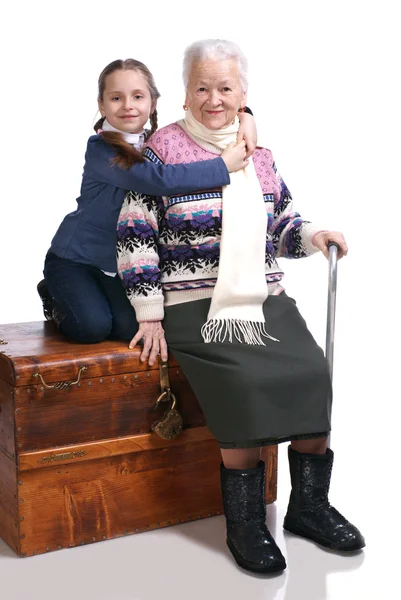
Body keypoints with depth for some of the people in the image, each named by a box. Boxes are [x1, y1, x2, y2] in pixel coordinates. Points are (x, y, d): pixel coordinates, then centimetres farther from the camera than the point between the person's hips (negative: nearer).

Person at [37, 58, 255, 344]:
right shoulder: (101, 150, -22)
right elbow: (160, 179, -38)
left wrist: (244, 117, -18)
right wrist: (224, 165, -36)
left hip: (120, 261, 5)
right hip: (74, 258, -5)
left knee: (134, 328, -14)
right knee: (93, 326, -22)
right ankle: (57, 299, 12)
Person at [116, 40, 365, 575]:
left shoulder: (259, 156, 15)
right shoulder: (163, 148, 0)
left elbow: (279, 224, 24)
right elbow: (135, 236, -3)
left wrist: (311, 235, 1)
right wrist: (149, 315, -8)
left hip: (267, 303, 5)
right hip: (198, 308, -5)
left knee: (313, 372, -18)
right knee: (247, 383, -28)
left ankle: (309, 506, -1)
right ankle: (245, 525, -11)